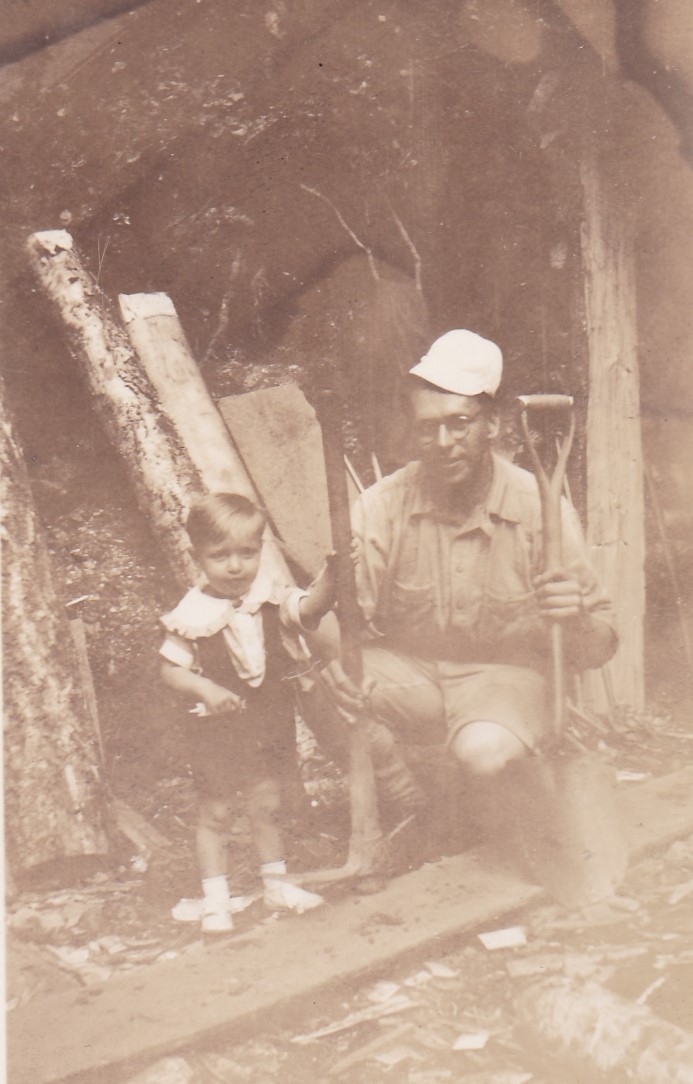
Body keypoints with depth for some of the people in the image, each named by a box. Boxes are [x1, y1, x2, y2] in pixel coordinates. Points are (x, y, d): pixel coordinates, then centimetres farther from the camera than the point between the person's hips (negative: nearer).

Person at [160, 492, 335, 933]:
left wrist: (329, 577, -37)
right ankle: (216, 898, 22)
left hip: (268, 720, 3)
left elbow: (310, 607, -20)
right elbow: (170, 669, -7)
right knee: (215, 813, 8)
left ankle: (276, 882, 33)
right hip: (217, 727, -2)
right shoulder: (192, 615, -12)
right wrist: (204, 689, -23)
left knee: (267, 804, 15)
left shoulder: (273, 599, -4)